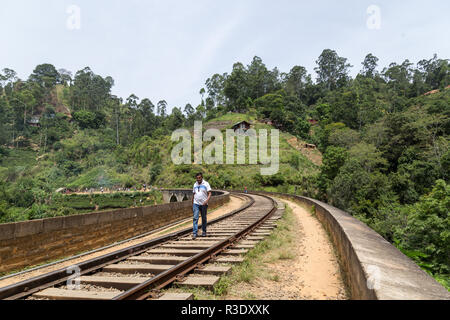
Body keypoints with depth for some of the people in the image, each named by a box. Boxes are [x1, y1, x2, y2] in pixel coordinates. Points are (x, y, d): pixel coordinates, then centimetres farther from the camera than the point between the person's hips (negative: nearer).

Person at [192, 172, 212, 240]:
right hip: (196, 204, 2)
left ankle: (204, 232, 24)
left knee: (204, 218, 8)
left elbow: (209, 194, -7)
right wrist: (192, 204, 17)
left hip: (203, 204, -2)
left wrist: (206, 201, -23)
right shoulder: (195, 184, 11)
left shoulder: (206, 184, -2)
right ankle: (194, 233, -10)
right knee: (195, 218, -9)